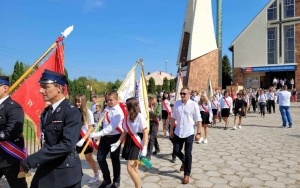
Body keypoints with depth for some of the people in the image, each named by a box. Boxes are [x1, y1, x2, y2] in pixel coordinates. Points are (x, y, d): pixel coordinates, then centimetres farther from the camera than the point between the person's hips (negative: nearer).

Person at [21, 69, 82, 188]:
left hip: (66, 173, -6)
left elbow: (67, 145, -26)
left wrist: (30, 161, -24)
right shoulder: (46, 112, 8)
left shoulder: (72, 112, -18)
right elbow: (48, 141, 12)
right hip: (45, 170, 7)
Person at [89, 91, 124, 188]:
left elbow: (111, 127, -27)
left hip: (115, 137, -7)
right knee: (100, 157, 9)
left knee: (115, 159, 6)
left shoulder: (118, 112, -20)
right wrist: (97, 135, 2)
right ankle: (106, 179, 28)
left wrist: (97, 134, -31)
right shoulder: (106, 108, 4)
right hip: (105, 136, 7)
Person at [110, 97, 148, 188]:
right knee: (134, 168, 13)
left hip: (137, 143, -7)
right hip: (128, 141, 7)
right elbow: (125, 131, 12)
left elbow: (145, 133, -15)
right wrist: (118, 143, 6)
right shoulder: (127, 116, 4)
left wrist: (144, 148, -20)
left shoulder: (140, 117, -17)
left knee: (130, 167, -9)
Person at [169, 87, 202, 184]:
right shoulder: (176, 104, 1)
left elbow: (198, 120, -8)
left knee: (188, 154, 5)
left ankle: (186, 174, 22)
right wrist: (171, 130, 10)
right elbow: (173, 118, 8)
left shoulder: (194, 105, -11)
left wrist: (198, 133, -10)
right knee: (176, 151, 12)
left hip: (189, 133, -4)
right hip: (178, 132, 4)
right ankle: (184, 162, 43)